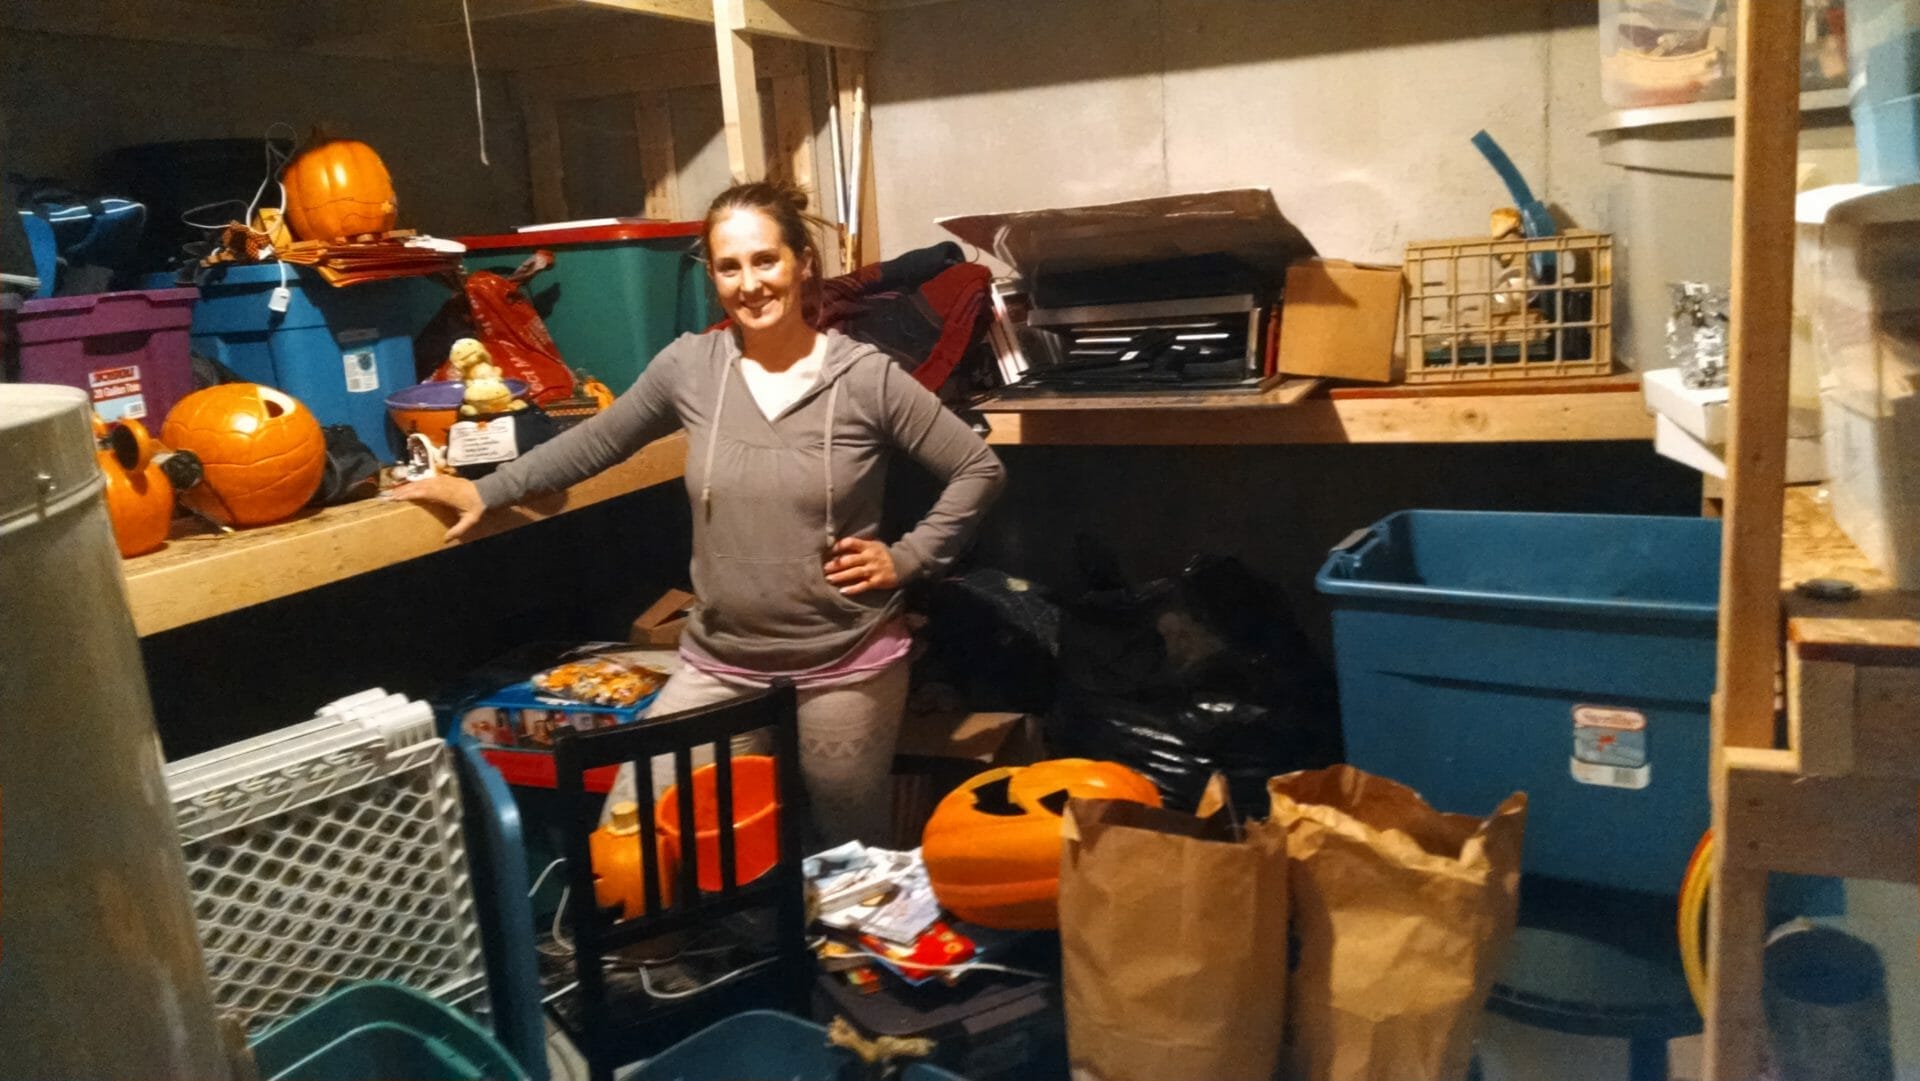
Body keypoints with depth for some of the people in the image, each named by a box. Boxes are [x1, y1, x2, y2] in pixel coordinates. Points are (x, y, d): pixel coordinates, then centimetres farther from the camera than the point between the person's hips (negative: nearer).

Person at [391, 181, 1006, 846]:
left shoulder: (867, 378, -10)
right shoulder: (688, 367, -3)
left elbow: (981, 470, -4)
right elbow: (594, 444, 12)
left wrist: (908, 559, -9)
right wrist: (486, 491, 13)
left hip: (845, 667, -2)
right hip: (718, 664, 3)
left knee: (849, 860, 14)